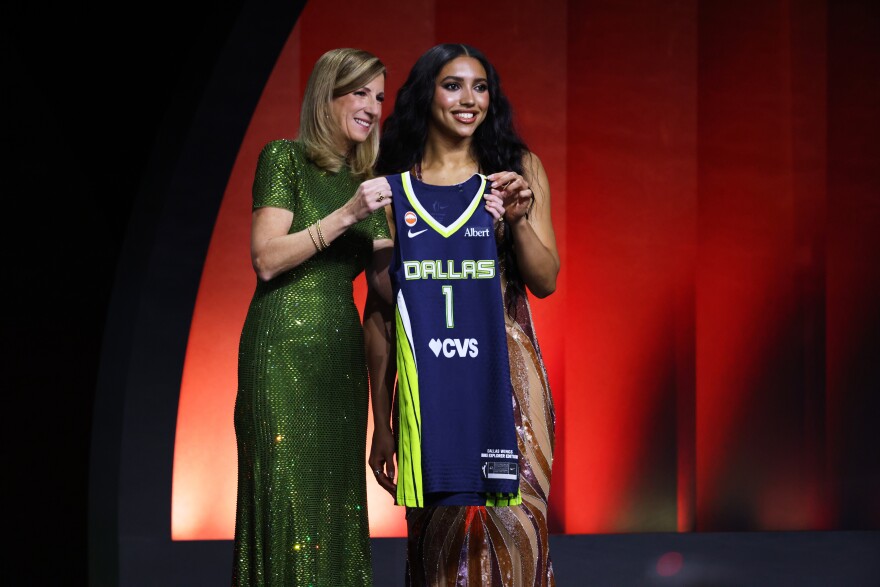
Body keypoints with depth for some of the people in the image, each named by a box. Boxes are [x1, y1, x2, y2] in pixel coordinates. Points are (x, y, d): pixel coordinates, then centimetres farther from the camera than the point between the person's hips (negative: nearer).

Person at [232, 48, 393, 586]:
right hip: (284, 347, -6)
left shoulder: (368, 182, 15)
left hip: (342, 350, 6)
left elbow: (383, 283, 10)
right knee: (287, 498, -7)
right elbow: (267, 259, -11)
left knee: (337, 501, 6)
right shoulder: (285, 159, -2)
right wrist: (345, 215, -15)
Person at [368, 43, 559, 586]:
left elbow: (546, 282, 5)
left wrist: (518, 219, -14)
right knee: (440, 528, 0)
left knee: (511, 525, -5)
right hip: (426, 378, 0)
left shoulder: (518, 169, 7)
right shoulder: (393, 186, 5)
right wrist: (381, 422, 4)